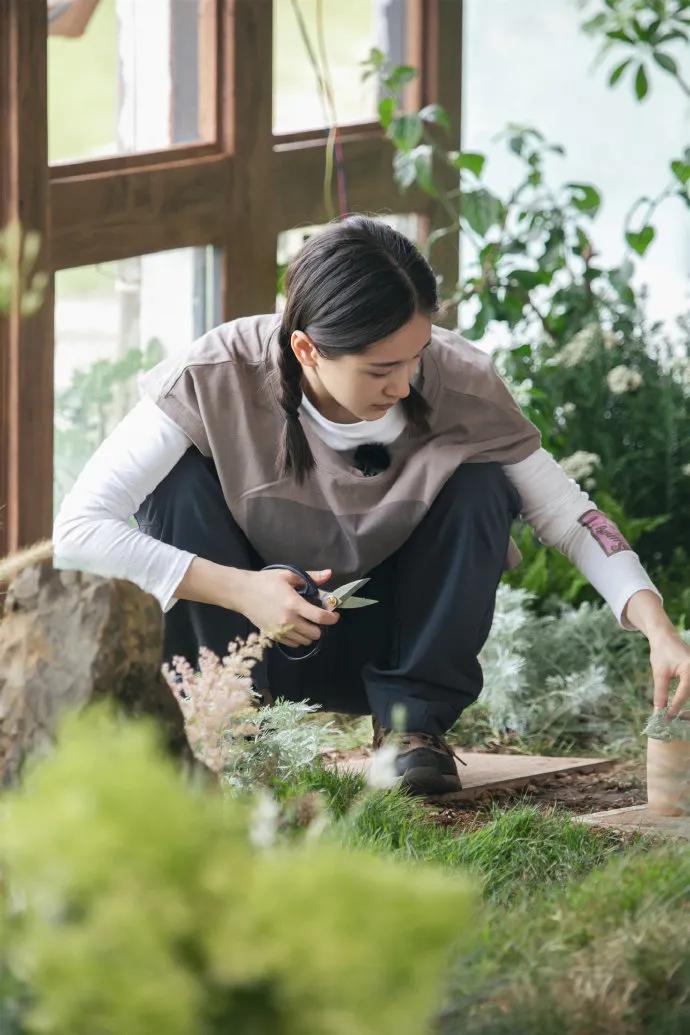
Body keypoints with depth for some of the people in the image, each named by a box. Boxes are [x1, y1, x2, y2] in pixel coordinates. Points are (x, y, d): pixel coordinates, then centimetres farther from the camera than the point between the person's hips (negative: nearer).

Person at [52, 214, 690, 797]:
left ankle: (413, 723, -7)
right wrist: (237, 589, -37)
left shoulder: (459, 380, -23)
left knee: (482, 488, -24)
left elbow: (568, 514, -15)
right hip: (255, 630, -1)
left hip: (381, 643, 1)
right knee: (178, 479, -28)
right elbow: (75, 531, -30)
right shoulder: (217, 380, -28)